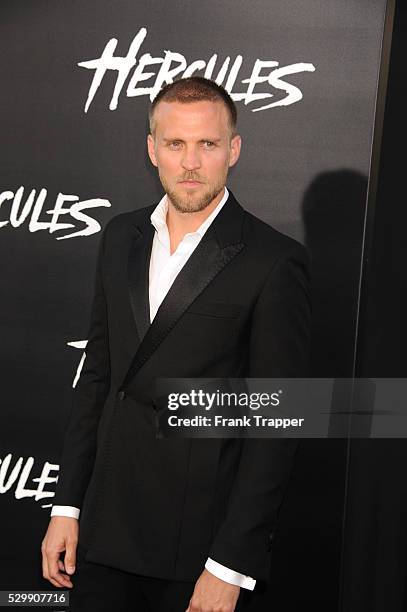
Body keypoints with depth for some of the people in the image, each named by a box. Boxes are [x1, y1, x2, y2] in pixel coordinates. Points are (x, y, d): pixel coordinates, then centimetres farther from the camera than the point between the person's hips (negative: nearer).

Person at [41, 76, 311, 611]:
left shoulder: (274, 261, -12)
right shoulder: (121, 237, 6)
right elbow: (96, 375, 10)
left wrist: (229, 567, -13)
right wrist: (67, 507, 7)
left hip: (201, 545, -4)